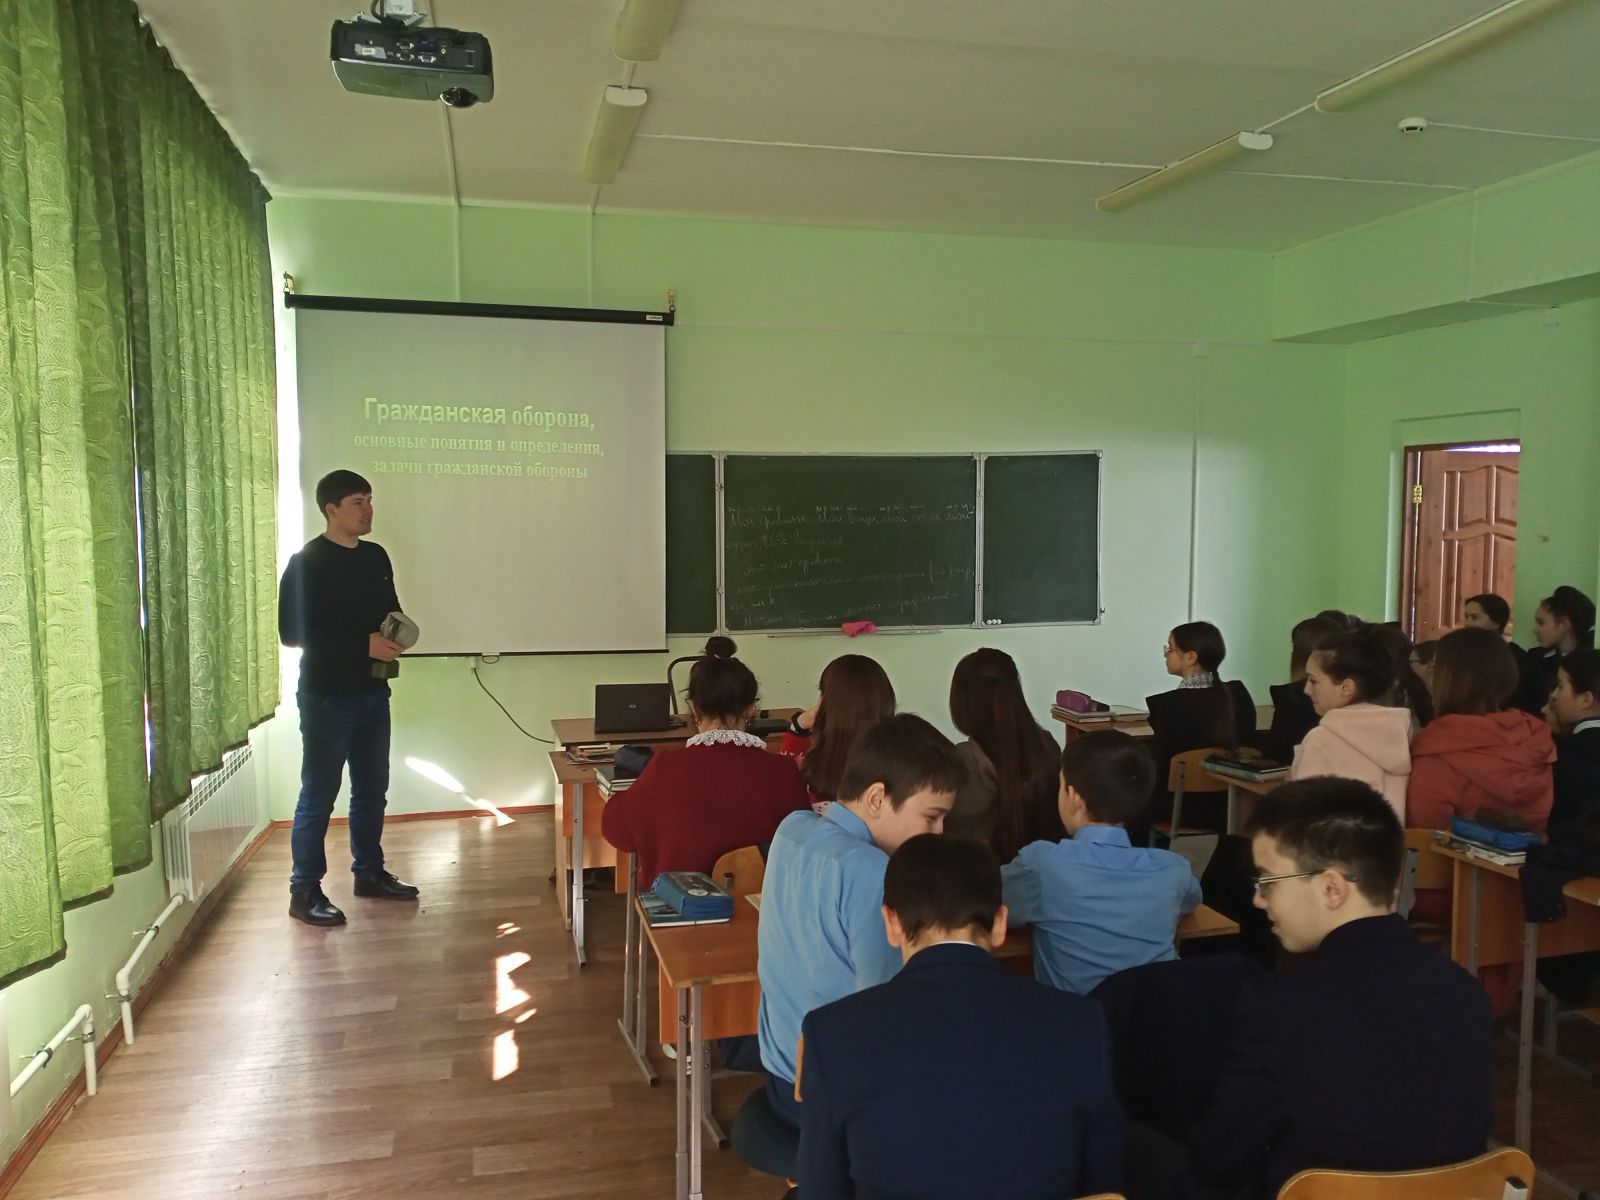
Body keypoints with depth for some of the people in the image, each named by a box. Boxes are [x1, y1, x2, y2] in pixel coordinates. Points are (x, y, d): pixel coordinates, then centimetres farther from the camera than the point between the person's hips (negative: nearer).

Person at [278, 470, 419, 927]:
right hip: (326, 697, -7)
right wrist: (363, 644, -23)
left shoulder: (376, 556, 9)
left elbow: (391, 610, 19)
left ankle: (369, 873, 29)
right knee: (317, 796, 0)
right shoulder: (306, 563, -12)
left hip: (373, 693, 7)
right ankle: (304, 892, 11)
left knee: (372, 789, 15)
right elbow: (292, 632, -17)